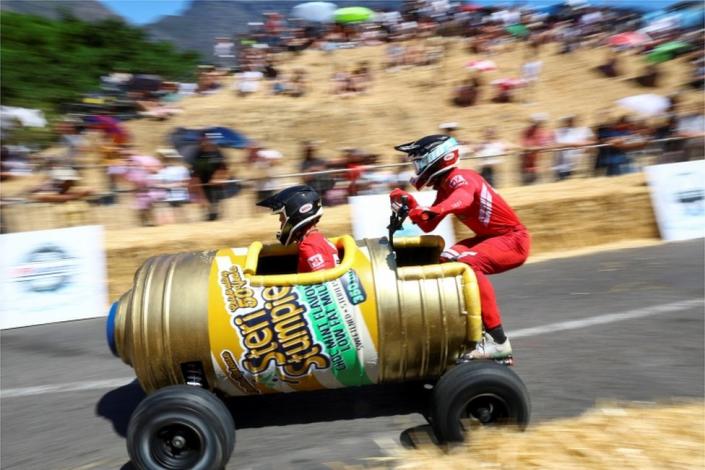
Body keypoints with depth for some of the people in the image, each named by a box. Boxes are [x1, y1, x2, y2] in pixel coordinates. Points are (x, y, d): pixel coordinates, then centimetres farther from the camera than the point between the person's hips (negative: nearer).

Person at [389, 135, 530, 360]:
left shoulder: (460, 178, -18)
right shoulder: (445, 187, 10)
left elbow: (463, 198, -44)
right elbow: (428, 226, 8)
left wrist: (433, 211, -61)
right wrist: (411, 205, -8)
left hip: (513, 239, -10)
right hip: (491, 237, 10)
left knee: (468, 264, -32)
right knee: (444, 262, 6)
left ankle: (498, 341, -27)